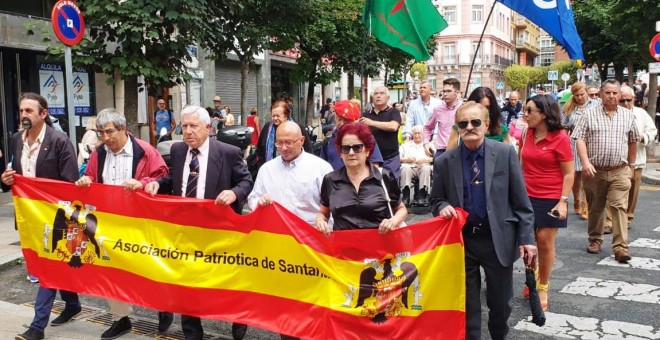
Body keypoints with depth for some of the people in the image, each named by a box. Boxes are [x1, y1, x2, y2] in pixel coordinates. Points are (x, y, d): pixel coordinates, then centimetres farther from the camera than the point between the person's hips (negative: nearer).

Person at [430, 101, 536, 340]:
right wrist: (443, 207, -17)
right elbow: (436, 200, 7)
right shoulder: (444, 162, -3)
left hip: (499, 240, 0)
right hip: (461, 241, 0)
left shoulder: (506, 153, -4)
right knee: (467, 304, 11)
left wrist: (526, 238, -6)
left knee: (500, 302, 17)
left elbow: (521, 201, -2)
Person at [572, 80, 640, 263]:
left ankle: (620, 247, -6)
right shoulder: (590, 114, 0)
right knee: (595, 208, 11)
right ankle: (595, 240, 27)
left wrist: (631, 165, 18)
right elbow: (580, 139, -6)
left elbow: (633, 141, 17)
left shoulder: (628, 115, 8)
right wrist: (585, 162, -18)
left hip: (619, 172, 1)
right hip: (595, 171, 0)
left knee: (620, 207, -7)